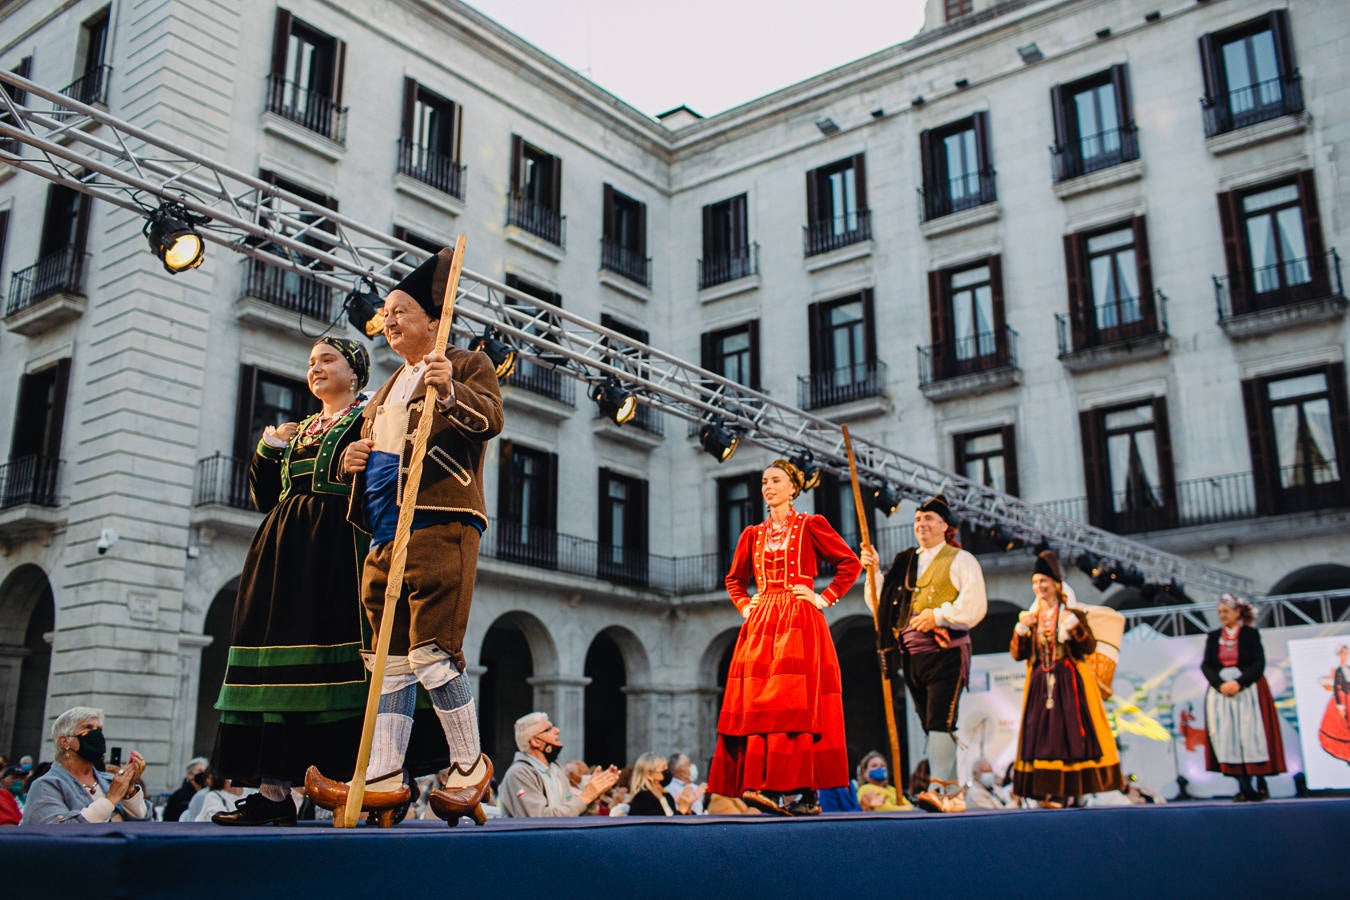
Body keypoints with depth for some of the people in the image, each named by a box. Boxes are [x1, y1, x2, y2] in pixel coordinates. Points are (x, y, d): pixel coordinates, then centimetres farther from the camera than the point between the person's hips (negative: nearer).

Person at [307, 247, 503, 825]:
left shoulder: (467, 365, 6)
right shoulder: (389, 388, 29)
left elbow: (491, 418, -12)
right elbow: (374, 443, 36)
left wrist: (449, 392, -30)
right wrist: (350, 459, 13)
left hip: (440, 528, -8)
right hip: (386, 535, 8)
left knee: (432, 652, -13)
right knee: (391, 657, 6)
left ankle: (470, 765, 3)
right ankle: (384, 777, 8)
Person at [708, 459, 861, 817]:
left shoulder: (810, 526, 4)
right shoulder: (753, 535, 16)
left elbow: (849, 563, 3)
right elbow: (734, 579, 28)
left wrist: (824, 598, -3)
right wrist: (745, 606, 12)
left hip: (800, 624, -5)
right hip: (760, 625, 5)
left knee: (797, 703, -12)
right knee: (757, 704, -4)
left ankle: (806, 792, -13)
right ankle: (764, 785, -3)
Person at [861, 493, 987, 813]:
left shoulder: (960, 560, 3)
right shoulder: (904, 562, 18)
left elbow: (975, 606, -9)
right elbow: (882, 605, 19)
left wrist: (939, 615, -17)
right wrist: (874, 572, 7)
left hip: (945, 652, -6)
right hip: (911, 655, 6)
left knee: (939, 722, -15)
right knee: (931, 725, 7)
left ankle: (940, 790, -19)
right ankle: (952, 794, 12)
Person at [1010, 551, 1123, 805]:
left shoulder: (1072, 614, 1)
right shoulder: (1030, 617, 10)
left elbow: (1090, 646, -9)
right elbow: (1017, 654, 4)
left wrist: (1074, 626, -22)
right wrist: (1021, 629, -11)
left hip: (1070, 683, -3)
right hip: (1041, 684, 4)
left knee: (1070, 730, -6)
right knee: (1042, 732, -1)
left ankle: (1069, 788, -2)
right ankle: (1051, 789, 2)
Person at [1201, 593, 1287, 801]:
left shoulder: (1251, 634, 2)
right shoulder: (1213, 637, 11)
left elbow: (1259, 664, -6)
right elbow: (1206, 666, 4)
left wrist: (1239, 683, -17)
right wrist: (1220, 684, -13)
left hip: (1248, 690, -3)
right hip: (1221, 691, 3)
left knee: (1251, 735, -7)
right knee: (1227, 736, -5)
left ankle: (1261, 783, 4)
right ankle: (1244, 787, -2)